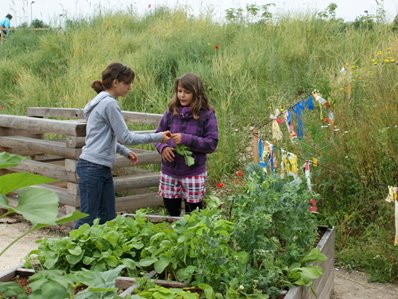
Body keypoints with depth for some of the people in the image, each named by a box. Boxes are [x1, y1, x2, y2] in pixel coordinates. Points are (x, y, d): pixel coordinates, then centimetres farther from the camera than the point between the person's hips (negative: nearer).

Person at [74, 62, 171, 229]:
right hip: (93, 167, -10)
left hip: (103, 168, 10)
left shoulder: (102, 102, 16)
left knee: (108, 218, 11)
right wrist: (158, 137, -6)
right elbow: (125, 137, -13)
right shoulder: (109, 104, -14)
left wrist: (125, 152, 12)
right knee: (88, 219, -5)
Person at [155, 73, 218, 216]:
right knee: (170, 214, 15)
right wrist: (162, 147, -14)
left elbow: (212, 143, -11)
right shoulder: (171, 112, 2)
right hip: (169, 172, 3)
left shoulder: (207, 115, -7)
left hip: (194, 174, -3)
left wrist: (186, 139, -21)